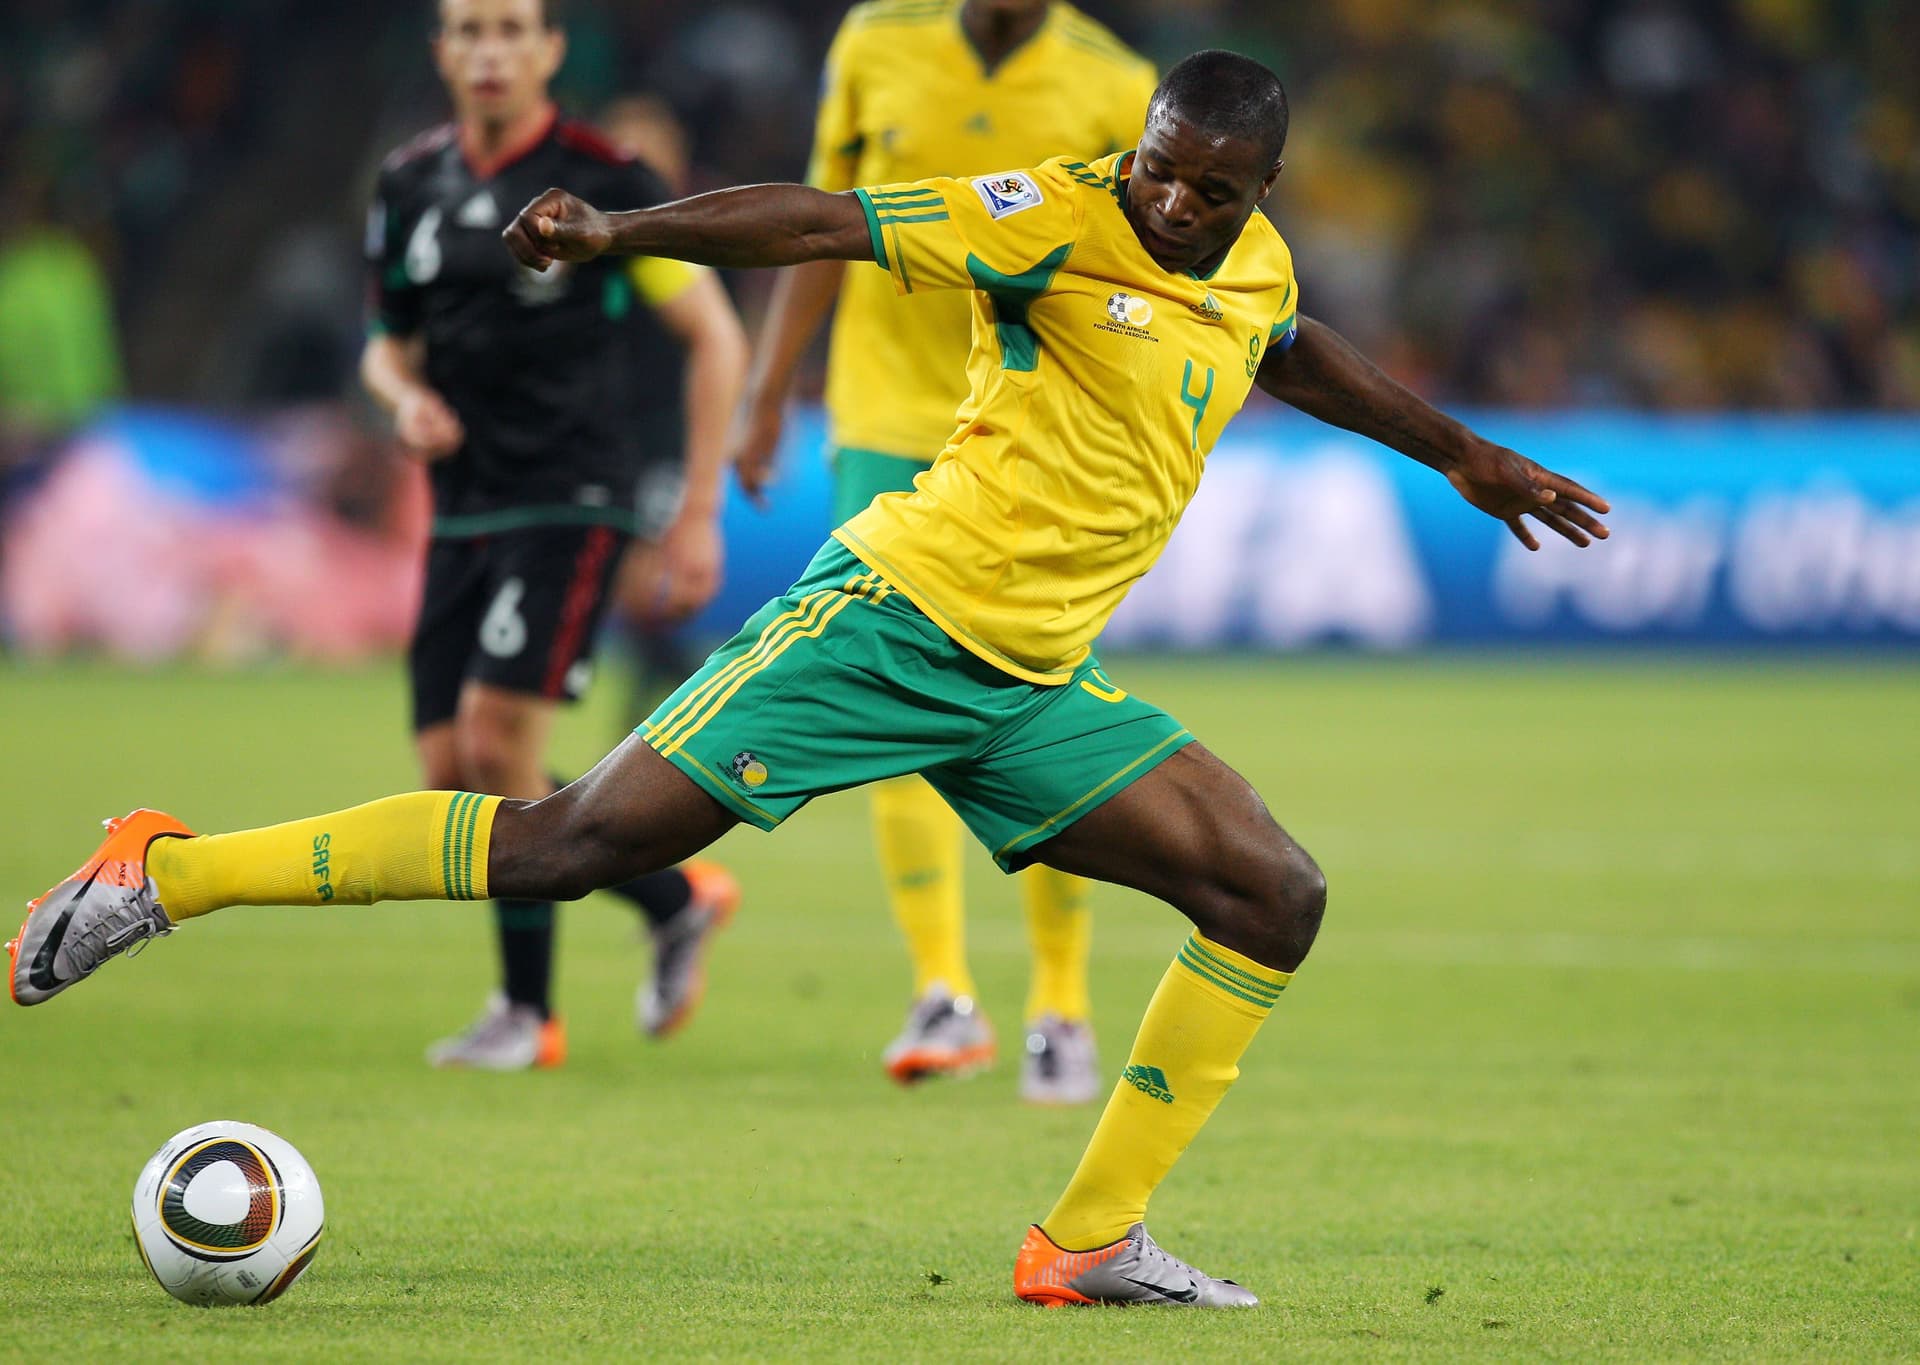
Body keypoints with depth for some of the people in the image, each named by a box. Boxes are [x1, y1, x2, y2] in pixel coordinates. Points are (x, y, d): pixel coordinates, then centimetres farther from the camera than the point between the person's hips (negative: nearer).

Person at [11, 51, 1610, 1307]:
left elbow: (1296, 354, 36)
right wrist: (624, 230, -34)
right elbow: (826, 222, -21)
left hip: (1034, 685, 7)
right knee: (580, 842, -15)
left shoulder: (1259, 269, 10)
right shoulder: (1058, 220, -12)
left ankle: (1092, 1242, 1)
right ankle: (169, 872, -7)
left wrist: (1461, 453, 45)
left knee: (1275, 898, -4)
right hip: (895, 612, -7)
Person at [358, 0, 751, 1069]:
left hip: (571, 504, -7)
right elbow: (389, 342, 22)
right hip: (465, 513, 7)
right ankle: (680, 897, 17)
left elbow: (715, 338, -3)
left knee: (496, 738, -17)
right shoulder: (412, 186, 9)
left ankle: (529, 1010, -1)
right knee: (451, 776, 1)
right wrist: (404, 398, -3)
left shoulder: (606, 183, -8)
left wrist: (699, 510, -5)